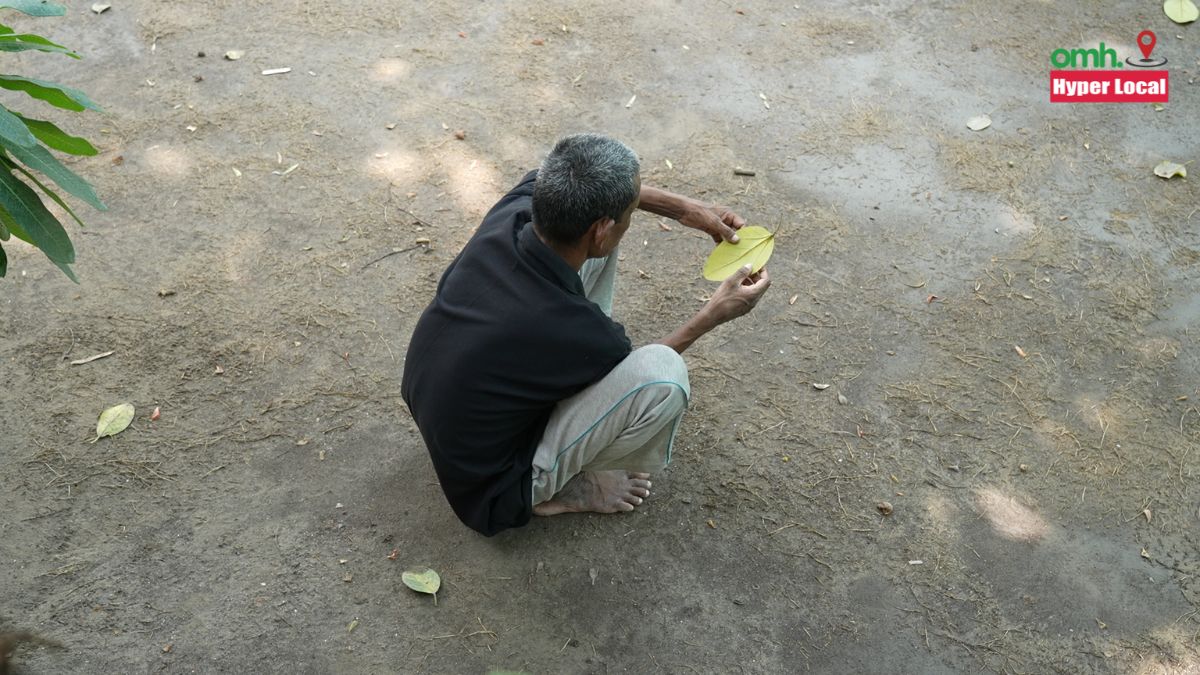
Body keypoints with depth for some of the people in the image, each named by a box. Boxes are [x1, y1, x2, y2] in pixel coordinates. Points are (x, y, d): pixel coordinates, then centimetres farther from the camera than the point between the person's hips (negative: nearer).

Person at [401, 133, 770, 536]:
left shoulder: (510, 215, -20)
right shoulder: (571, 332, -35)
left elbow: (574, 191, 7)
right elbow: (644, 374, -9)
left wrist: (685, 209, 4)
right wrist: (715, 315, 3)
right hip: (492, 486, -6)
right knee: (664, 376, -29)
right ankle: (558, 491, -1)